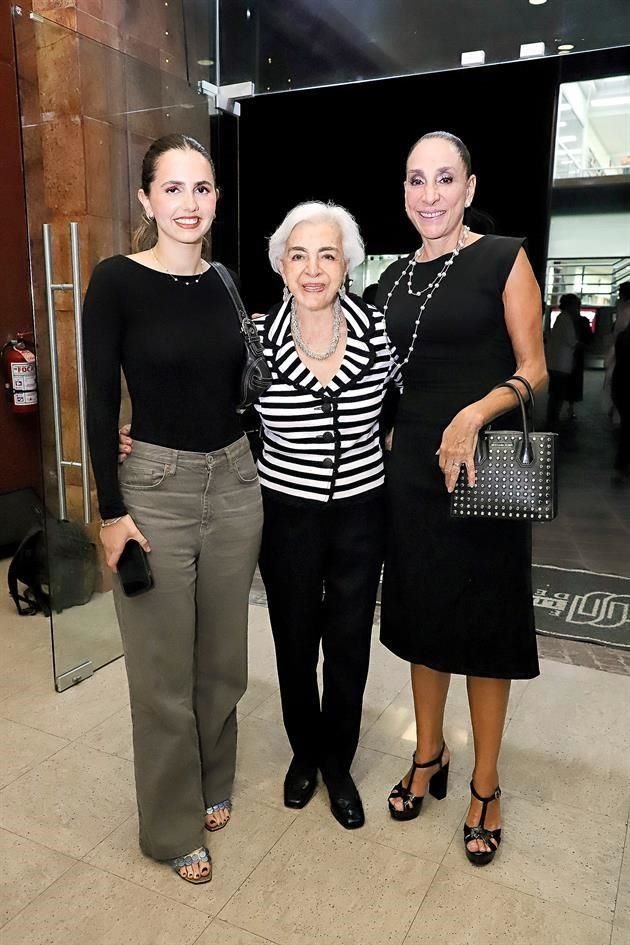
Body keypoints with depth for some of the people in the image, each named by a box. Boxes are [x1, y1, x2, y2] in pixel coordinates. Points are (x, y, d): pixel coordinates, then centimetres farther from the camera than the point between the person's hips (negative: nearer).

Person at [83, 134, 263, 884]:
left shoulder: (228, 282, 6)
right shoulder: (116, 281, -7)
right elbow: (99, 402, -9)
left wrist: (254, 473, 10)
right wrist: (112, 510, -12)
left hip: (235, 484, 5)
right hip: (154, 488, -4)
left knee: (223, 657, 17)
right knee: (163, 673, 8)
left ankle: (214, 785, 42)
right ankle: (173, 827, 30)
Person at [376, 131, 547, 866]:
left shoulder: (504, 259, -4)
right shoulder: (395, 277, 11)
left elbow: (533, 370, -7)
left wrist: (473, 416, -23)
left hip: (484, 467, -4)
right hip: (413, 466, 5)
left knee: (485, 621, 6)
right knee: (422, 613, 13)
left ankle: (485, 784, 26)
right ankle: (428, 755, 34)